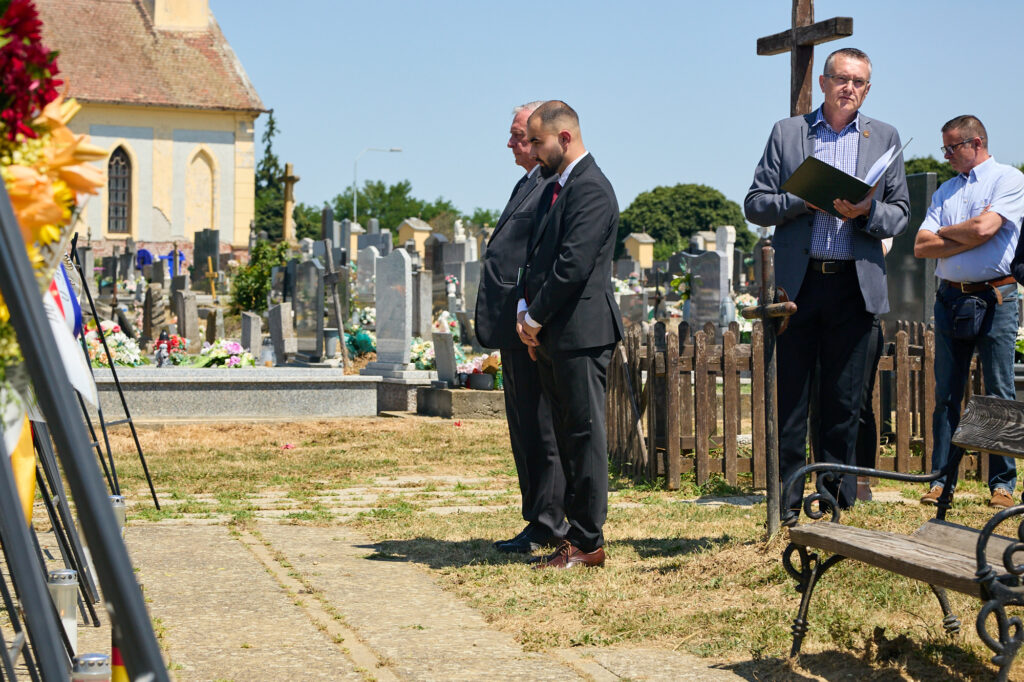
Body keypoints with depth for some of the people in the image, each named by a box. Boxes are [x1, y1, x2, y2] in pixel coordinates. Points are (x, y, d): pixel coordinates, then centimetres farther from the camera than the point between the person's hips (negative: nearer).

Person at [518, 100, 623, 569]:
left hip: (581, 333, -10)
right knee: (568, 438, 11)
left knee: (585, 437, -5)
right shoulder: (555, 189, 19)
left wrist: (537, 317, -12)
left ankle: (587, 543, -1)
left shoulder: (590, 188, -13)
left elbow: (574, 263, -20)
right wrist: (526, 311, 6)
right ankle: (578, 534, 17)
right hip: (553, 336, 10)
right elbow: (538, 255, 20)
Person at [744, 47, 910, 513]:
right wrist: (805, 200, -12)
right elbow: (755, 206, 5)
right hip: (797, 283, -1)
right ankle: (787, 504, 8)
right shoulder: (787, 133, 8)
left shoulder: (884, 138, 11)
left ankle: (839, 501, 14)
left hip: (855, 284, 1)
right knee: (791, 400, 1)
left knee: (844, 404, 4)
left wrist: (866, 211, -12)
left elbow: (900, 213, 9)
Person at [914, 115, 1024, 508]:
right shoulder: (945, 191, 17)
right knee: (946, 395, 5)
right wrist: (967, 238, -7)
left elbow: (985, 227, -16)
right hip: (950, 298, 5)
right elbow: (921, 247, 7)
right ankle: (941, 478, 9)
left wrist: (944, 232, 1)